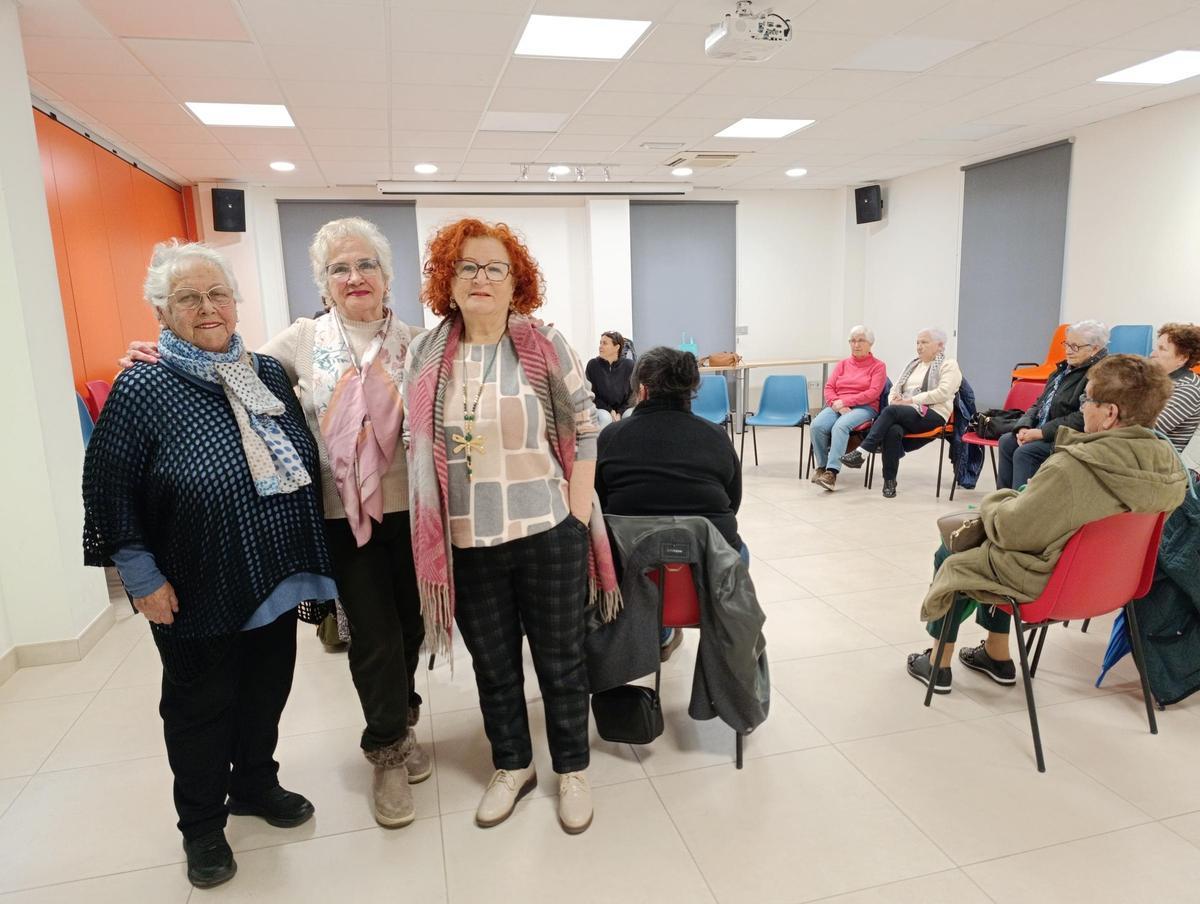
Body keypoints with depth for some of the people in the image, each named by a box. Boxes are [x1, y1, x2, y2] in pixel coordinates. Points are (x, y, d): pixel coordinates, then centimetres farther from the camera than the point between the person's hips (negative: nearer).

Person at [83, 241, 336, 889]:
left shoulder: (268, 372, 3)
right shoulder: (142, 387, -12)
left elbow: (301, 464, 11)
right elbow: (108, 488, -10)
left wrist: (305, 561, 11)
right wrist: (142, 576, -11)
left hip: (277, 580, 5)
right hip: (198, 594, -4)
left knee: (267, 690, 19)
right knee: (200, 705, 13)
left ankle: (255, 784, 44)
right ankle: (201, 824, 35)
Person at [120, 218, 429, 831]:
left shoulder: (414, 342, 2)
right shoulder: (303, 340, -1)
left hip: (409, 508, 2)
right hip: (345, 515, -2)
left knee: (409, 624, 15)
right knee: (373, 636, 3)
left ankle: (399, 726, 42)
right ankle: (387, 753, 27)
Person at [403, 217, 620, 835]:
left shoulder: (544, 345, -5)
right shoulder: (425, 356, 2)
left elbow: (584, 432, -2)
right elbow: (418, 449, 7)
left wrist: (577, 518, -7)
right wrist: (433, 539, 4)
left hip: (547, 535, -2)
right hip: (467, 545, 3)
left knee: (560, 660, 13)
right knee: (493, 665, 18)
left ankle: (573, 770, 36)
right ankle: (511, 767, 41)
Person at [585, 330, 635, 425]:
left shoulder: (629, 365, -5)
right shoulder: (593, 364, -6)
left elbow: (633, 393, -2)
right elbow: (591, 393, -3)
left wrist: (620, 413, -15)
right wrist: (610, 411, -13)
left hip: (623, 407, 1)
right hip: (601, 407, -1)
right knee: (605, 418, -32)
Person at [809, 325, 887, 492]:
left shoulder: (878, 366, 9)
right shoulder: (842, 364, 21)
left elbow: (873, 393, -5)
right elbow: (829, 388, 11)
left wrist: (845, 401, -13)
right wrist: (838, 405, -10)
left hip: (863, 408, -4)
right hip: (837, 407, 4)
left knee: (840, 426, -37)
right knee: (817, 425, -29)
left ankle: (832, 472, -43)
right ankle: (822, 467, -17)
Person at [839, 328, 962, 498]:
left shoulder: (949, 365, 7)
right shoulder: (913, 364, 26)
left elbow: (943, 392, -9)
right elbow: (895, 388, 22)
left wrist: (911, 400, -14)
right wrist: (894, 399, -3)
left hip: (932, 414, -5)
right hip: (904, 414, 5)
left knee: (891, 411, -33)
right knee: (893, 431, -32)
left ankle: (862, 452, -36)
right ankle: (889, 481, -29)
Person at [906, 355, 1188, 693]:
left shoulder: (1070, 469, -34)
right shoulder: (1169, 463, -11)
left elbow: (1010, 528, -24)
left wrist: (995, 501, -2)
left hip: (1047, 581, -7)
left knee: (949, 558, 17)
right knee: (990, 549, 30)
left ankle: (939, 664, 31)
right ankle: (997, 656, 40)